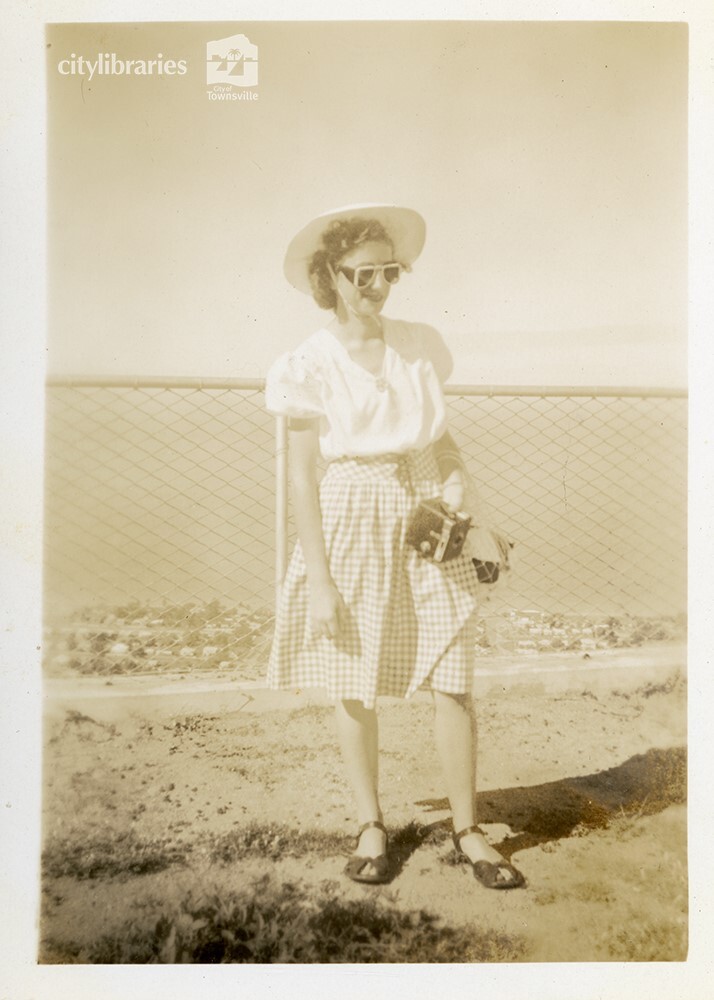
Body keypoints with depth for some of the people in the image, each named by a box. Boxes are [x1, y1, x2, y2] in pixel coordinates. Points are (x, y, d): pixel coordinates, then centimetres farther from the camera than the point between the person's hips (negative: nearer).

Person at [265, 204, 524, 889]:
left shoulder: (419, 345, 5)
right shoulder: (311, 364, -5)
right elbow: (302, 475, -6)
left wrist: (459, 491, -4)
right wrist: (319, 578, -9)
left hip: (427, 522, 3)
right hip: (352, 526, -2)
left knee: (453, 684, 1)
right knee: (355, 688, 7)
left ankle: (467, 829, 19)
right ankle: (371, 827, 27)